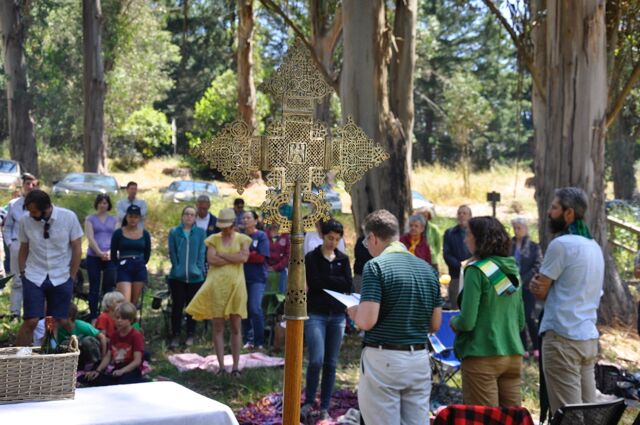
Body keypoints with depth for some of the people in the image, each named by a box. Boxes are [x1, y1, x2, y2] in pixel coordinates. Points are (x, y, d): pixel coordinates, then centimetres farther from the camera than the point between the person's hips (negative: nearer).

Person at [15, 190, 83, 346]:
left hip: (61, 279, 0)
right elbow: (23, 249, 7)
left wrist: (71, 278, -1)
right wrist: (22, 272, 3)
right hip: (34, 278, 0)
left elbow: (77, 249, -2)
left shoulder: (69, 217, -10)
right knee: (31, 321, -7)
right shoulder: (26, 221, -7)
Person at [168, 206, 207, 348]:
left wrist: (198, 269, -7)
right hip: (177, 276, 0)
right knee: (177, 306, 2)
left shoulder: (200, 233, 5)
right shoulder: (174, 232, 5)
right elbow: (172, 253, 3)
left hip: (195, 276, 0)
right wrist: (177, 268, -6)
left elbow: (201, 252, 2)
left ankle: (190, 335, 17)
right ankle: (175, 335, 9)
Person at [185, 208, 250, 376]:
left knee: (236, 328, 2)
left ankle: (235, 366, 7)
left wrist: (221, 255, -7)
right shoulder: (213, 239, 8)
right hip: (217, 285, 0)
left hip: (236, 286, 0)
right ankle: (221, 367, 6)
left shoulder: (242, 239, 8)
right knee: (218, 327, 0)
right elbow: (211, 259, -7)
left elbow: (244, 257, -10)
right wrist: (234, 258, -6)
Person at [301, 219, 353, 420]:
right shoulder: (311, 257, 1)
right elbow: (314, 283, -13)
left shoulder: (343, 259, 10)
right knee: (317, 360, -15)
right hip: (316, 314, -3)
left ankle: (325, 407, 13)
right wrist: (337, 282, -7)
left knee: (331, 363, 5)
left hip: (337, 315, 4)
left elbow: (349, 286, -2)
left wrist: (325, 280, -10)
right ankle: (308, 402, 1)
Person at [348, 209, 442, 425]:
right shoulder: (427, 269, 9)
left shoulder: (376, 266, -11)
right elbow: (435, 324, 11)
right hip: (420, 359, 6)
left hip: (384, 360, -6)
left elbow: (367, 321, -19)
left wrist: (353, 311, 2)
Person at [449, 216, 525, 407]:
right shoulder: (512, 270, 10)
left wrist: (453, 322, 5)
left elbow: (467, 322, -14)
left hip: (483, 357, -7)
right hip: (513, 355, 7)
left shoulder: (477, 270, -11)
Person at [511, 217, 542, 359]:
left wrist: (523, 280, -12)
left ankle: (536, 348, 3)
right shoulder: (509, 245, 6)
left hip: (527, 287, -3)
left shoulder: (534, 247, -2)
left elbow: (538, 267, -6)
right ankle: (524, 348, 13)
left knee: (529, 317, -9)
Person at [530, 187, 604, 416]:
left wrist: (539, 283, 13)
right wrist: (549, 285, 4)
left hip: (562, 337, -8)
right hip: (589, 337, 8)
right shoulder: (595, 247, 15)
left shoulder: (561, 244, -12)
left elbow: (540, 291, -10)